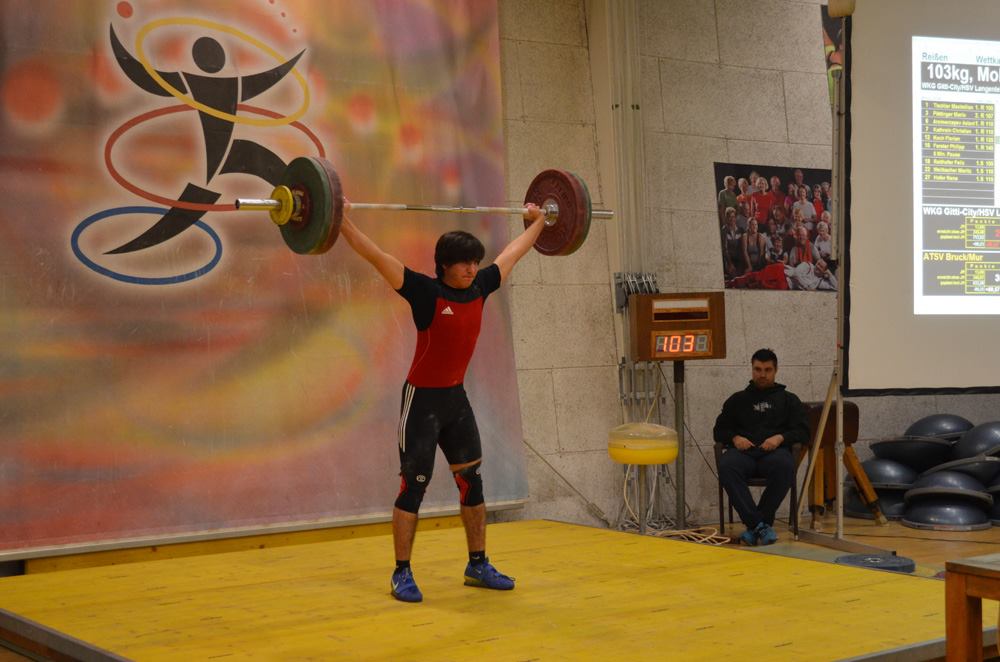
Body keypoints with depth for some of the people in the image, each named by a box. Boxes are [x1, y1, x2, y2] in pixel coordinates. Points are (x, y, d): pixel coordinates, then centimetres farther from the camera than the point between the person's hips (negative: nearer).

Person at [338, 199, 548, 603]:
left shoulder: (480, 288, 0)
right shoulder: (426, 292, -16)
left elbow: (512, 253, 16)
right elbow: (377, 257, -23)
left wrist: (538, 221, 26)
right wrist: (343, 222, -31)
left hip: (457, 398, 7)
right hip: (422, 400, -6)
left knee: (472, 482, 10)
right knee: (413, 487, -3)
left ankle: (478, 566, 21)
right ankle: (402, 574, 6)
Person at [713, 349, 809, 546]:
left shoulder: (788, 399, 23)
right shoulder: (738, 399, 26)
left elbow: (803, 432, 13)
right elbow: (719, 430, 23)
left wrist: (780, 437, -8)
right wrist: (734, 438, 0)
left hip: (774, 451, -1)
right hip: (743, 451, 1)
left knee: (785, 465, -39)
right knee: (726, 465, -36)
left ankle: (760, 522, -28)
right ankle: (758, 524, -38)